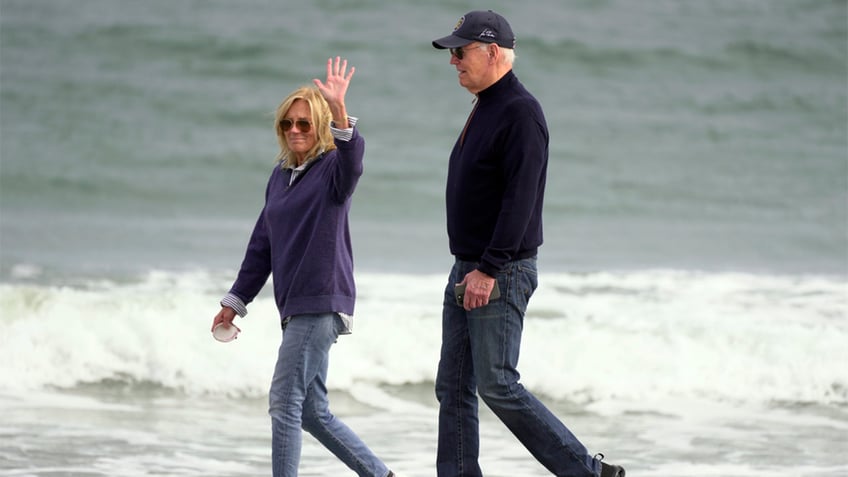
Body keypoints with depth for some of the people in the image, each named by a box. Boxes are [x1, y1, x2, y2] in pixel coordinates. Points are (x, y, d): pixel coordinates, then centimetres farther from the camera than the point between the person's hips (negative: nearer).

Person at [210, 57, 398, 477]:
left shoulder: (332, 168, -6)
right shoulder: (280, 175, 15)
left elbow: (353, 160, -31)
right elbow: (262, 245, 21)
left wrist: (339, 112, -47)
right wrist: (235, 301, 20)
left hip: (322, 301, -8)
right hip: (295, 306, 8)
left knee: (285, 403, -11)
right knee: (312, 411, 10)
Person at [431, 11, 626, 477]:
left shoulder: (520, 112, -15)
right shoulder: (483, 110, 16)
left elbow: (519, 200, -22)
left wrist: (488, 270, -25)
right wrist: (468, 268, 19)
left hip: (501, 274, -10)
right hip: (467, 272, 10)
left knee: (496, 384, -10)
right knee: (453, 388, 7)